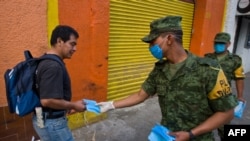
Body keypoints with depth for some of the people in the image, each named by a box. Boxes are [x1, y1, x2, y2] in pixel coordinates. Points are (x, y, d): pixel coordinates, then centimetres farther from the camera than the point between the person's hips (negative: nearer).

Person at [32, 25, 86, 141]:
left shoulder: (46, 61, 7)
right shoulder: (53, 66, -26)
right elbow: (47, 100, -31)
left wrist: (66, 108, 9)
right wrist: (73, 106, -17)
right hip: (52, 123, -9)